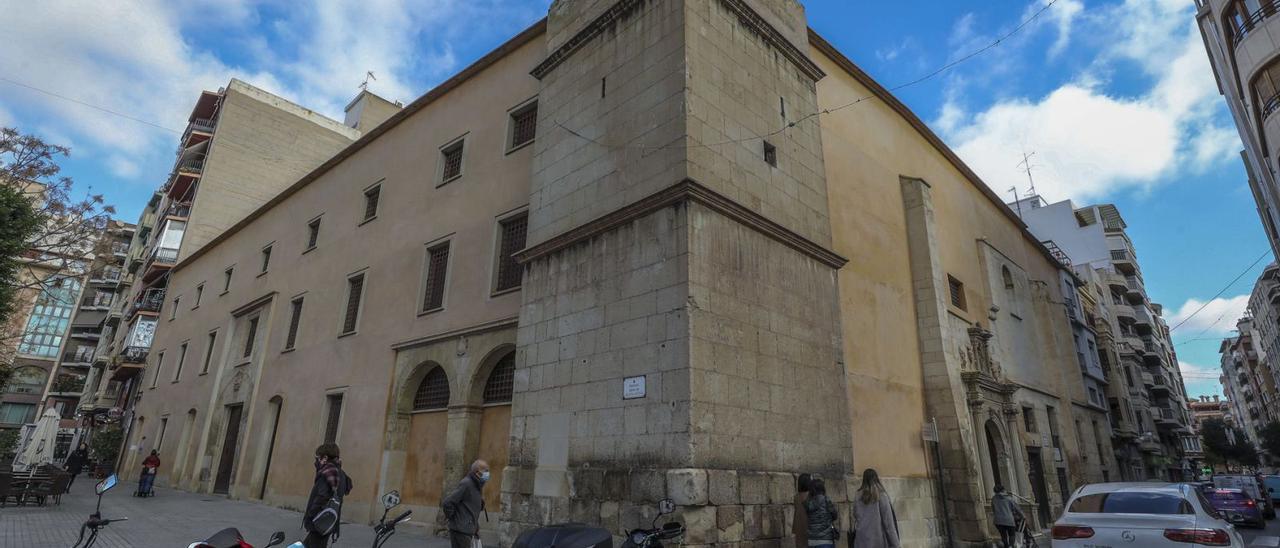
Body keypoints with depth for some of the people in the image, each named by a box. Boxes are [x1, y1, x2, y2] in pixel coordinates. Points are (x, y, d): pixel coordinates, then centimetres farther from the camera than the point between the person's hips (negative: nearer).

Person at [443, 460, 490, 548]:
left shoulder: (477, 486, 12)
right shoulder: (466, 484, -17)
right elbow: (447, 503, -21)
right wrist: (451, 517, -9)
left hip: (470, 530, 9)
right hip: (461, 531, -9)